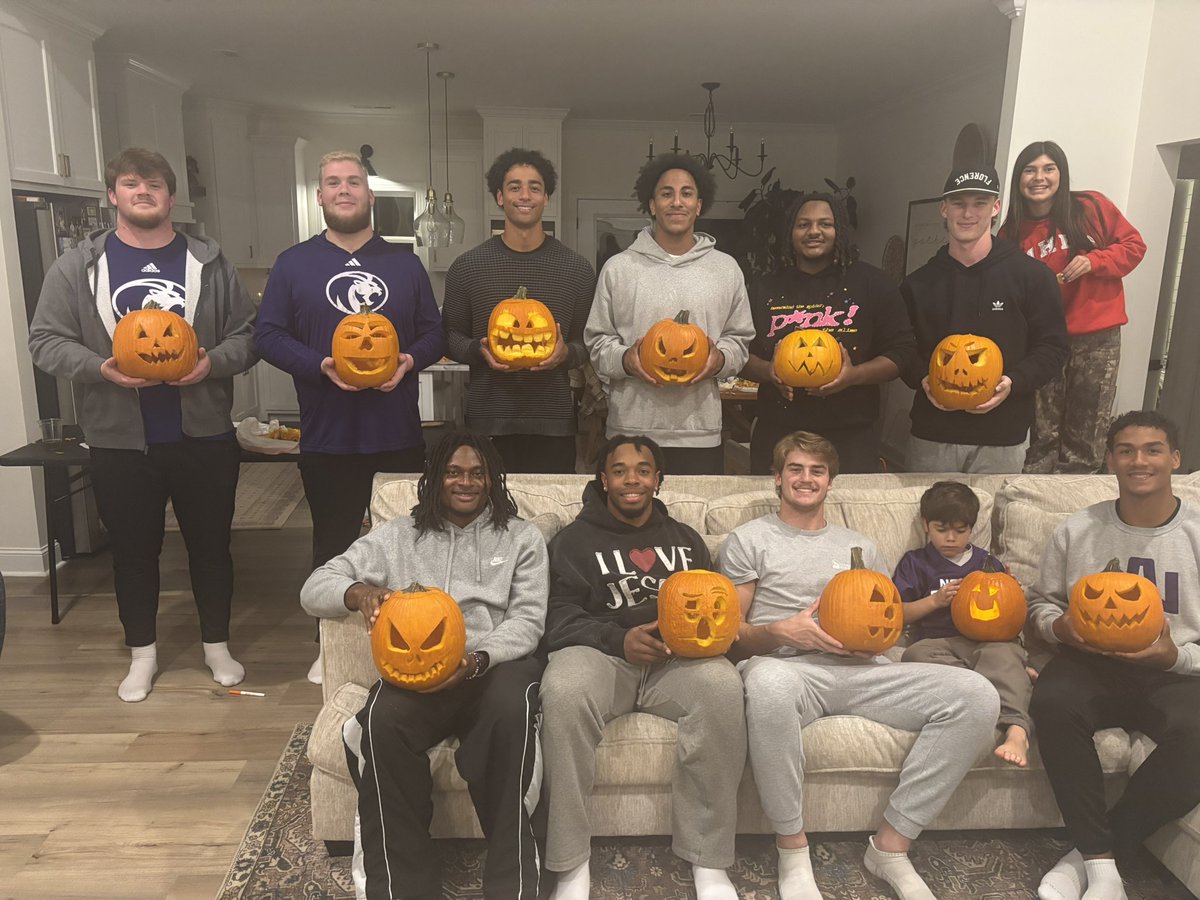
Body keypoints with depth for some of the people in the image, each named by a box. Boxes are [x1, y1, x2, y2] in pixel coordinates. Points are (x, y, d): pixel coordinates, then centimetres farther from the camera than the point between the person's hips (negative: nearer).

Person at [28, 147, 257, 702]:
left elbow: (247, 333, 5)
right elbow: (46, 340, 2)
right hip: (120, 442, 0)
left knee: (211, 544, 11)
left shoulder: (208, 263, 4)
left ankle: (217, 645, 30)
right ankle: (142, 653, 32)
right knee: (133, 550, 13)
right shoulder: (77, 267, 2)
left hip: (203, 437, 0)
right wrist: (100, 368, -16)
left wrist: (213, 361, -15)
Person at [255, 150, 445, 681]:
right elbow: (268, 335, 0)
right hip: (327, 437, -1)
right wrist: (320, 366, -16)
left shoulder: (404, 265, 10)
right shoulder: (293, 265, 5)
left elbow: (434, 333, 10)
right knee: (332, 546, 11)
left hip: (398, 435, 1)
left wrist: (410, 360, -12)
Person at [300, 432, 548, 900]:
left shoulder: (522, 537, 15)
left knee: (511, 711, -37)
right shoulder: (397, 536, 17)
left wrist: (476, 659, -16)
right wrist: (358, 591, -13)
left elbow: (528, 620, 4)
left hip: (497, 662, -1)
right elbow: (314, 589, 12)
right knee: (382, 722, -34)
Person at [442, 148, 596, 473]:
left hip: (553, 423, 1)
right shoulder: (466, 266, 3)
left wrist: (566, 353, -12)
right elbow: (451, 336, 10)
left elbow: (589, 342, 10)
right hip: (487, 421, 0)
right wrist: (479, 350, -11)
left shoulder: (577, 269, 4)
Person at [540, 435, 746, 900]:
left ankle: (708, 859, -20)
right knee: (563, 691, -36)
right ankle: (570, 862, -21)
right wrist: (619, 640, -15)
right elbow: (559, 616, 3)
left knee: (722, 687, -33)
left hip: (677, 658, 2)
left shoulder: (685, 539, 24)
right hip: (600, 652, -1)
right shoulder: (574, 539, 14)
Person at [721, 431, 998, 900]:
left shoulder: (858, 545, 26)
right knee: (768, 681, -43)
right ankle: (792, 848, -21)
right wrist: (781, 631, -12)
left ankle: (891, 845, -10)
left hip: (859, 670, 4)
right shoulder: (749, 540, 13)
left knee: (976, 694, -20)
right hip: (786, 667, -4)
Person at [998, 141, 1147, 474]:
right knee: (1042, 435, 3)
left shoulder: (1092, 207, -3)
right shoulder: (1011, 232, 2)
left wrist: (1094, 260, -13)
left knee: (1085, 438, 6)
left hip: (1098, 337, 0)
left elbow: (1134, 245, 4)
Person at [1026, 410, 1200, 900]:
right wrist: (1063, 628, -7)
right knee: (1052, 702, -34)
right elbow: (1040, 603, 16)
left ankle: (1090, 854, -14)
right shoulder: (1077, 529, 7)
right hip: (1092, 663, 1)